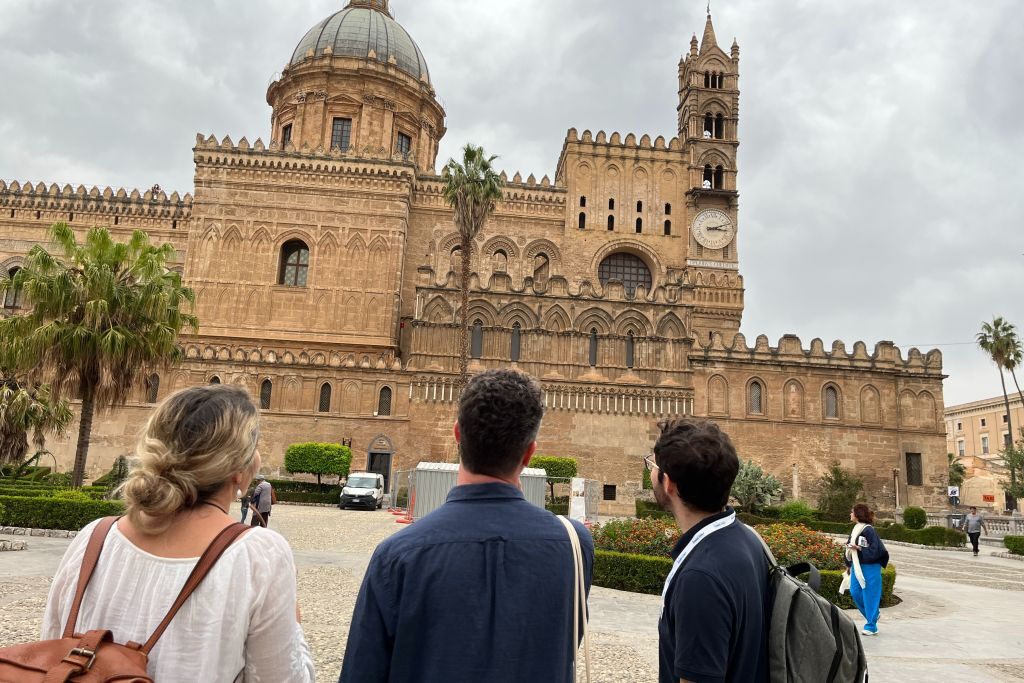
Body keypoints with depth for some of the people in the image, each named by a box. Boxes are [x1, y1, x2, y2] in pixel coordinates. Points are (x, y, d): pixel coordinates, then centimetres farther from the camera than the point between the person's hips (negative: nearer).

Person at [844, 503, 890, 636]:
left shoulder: (869, 530, -17)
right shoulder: (855, 529, 8)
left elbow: (875, 550, -20)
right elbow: (850, 549, 16)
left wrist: (859, 548, -23)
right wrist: (849, 565, 21)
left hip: (870, 568, -8)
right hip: (857, 566, 8)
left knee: (869, 595, 0)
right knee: (855, 593, 10)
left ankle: (871, 626, 11)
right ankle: (872, 615, 32)